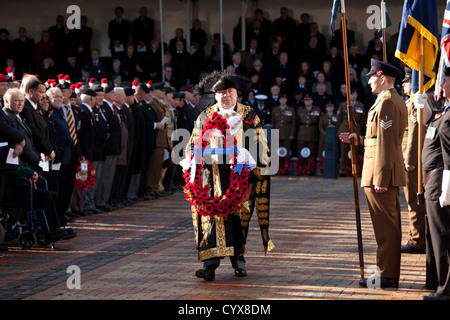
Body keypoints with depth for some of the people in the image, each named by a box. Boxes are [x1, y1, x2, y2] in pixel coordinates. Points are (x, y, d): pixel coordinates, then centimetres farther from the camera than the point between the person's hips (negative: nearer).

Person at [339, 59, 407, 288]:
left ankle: (386, 276, -3)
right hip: (392, 175, 11)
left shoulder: (386, 102, -15)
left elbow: (385, 143, -20)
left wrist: (380, 179, -22)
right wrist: (359, 140, 17)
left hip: (381, 174, -10)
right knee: (391, 224, 13)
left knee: (385, 226, -6)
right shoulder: (397, 101, 17)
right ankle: (391, 274, 18)